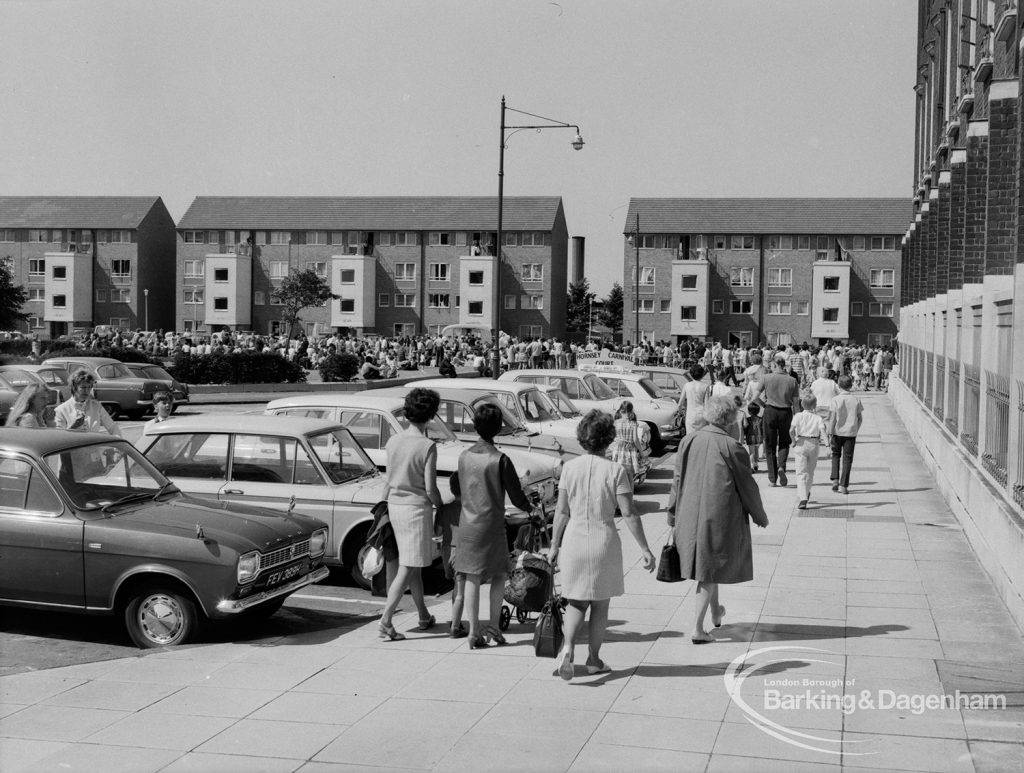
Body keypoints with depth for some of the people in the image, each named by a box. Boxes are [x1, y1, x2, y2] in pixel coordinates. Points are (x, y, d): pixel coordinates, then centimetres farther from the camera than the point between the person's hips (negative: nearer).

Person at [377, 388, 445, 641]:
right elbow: (430, 488, -15)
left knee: (413, 565, 18)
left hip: (395, 506, 7)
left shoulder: (393, 441, 1)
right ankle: (385, 621, -7)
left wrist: (384, 504, 20)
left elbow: (388, 479, 8)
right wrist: (442, 507, 1)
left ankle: (424, 616, 30)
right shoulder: (427, 446, -16)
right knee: (407, 568, -2)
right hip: (417, 507, -6)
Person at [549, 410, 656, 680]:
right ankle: (594, 659, 21)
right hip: (604, 540, -2)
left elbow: (562, 511, 0)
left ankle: (568, 646, -8)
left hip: (574, 539, 2)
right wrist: (645, 549, -4)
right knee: (600, 604, 14)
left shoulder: (569, 468, -2)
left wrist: (554, 545, 10)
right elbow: (628, 514, -10)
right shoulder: (615, 470, -9)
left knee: (576, 602, 14)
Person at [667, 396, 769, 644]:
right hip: (721, 517, -4)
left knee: (705, 564, 23)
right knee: (710, 570, 6)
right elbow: (747, 486, -7)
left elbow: (677, 481, 2)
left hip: (691, 516, 4)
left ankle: (715, 613, 42)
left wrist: (673, 518, 11)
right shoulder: (731, 448, -15)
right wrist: (759, 516, 9)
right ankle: (698, 628, 2)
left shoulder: (688, 442, -4)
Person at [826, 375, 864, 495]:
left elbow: (832, 419, -11)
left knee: (835, 455, 20)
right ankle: (843, 486, 3)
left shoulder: (835, 400, -9)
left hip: (837, 432, -1)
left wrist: (830, 434, -6)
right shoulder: (856, 400, -1)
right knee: (847, 459, 5)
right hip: (851, 433, 1)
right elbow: (860, 418, 5)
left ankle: (835, 480, 8)